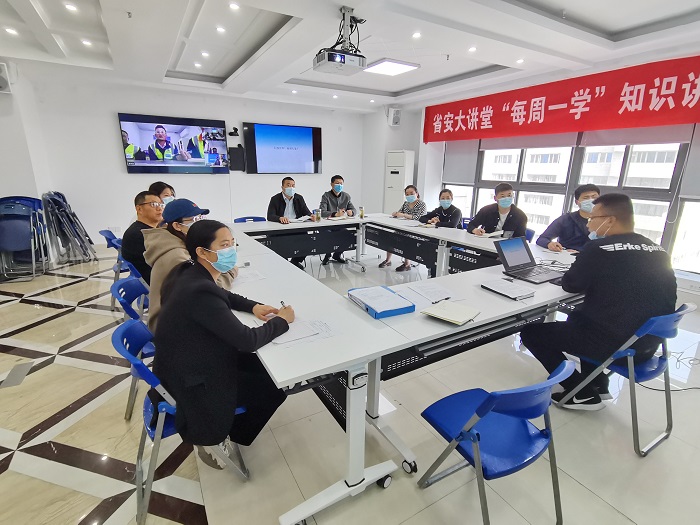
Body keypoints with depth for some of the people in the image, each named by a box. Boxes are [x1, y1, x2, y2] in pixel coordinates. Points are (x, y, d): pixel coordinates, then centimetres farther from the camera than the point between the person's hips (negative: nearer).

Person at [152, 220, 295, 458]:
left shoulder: (189, 273, -6)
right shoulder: (200, 291, -34)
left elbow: (221, 295, 15)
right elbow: (247, 340, -30)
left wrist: (253, 306, -2)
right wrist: (282, 321, -14)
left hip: (186, 361, 9)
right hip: (189, 382, -9)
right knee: (275, 389, 1)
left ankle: (229, 427, 30)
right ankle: (221, 437, 23)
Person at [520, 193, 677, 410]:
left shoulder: (599, 248, -18)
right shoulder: (658, 252, 4)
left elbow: (570, 285, -5)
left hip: (612, 344, -8)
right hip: (646, 344, 8)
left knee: (531, 332, 4)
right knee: (579, 318, 31)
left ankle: (584, 394, 10)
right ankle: (598, 385, 29)